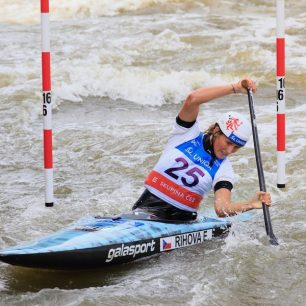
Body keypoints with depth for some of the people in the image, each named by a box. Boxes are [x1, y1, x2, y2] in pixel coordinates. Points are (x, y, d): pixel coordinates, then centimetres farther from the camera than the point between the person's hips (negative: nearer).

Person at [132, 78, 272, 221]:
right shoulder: (188, 133, 1)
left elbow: (222, 209, -16)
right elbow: (192, 99, -18)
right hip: (146, 209, -5)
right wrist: (235, 88, -19)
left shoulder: (224, 170, 2)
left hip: (182, 220, 5)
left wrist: (251, 204, -34)